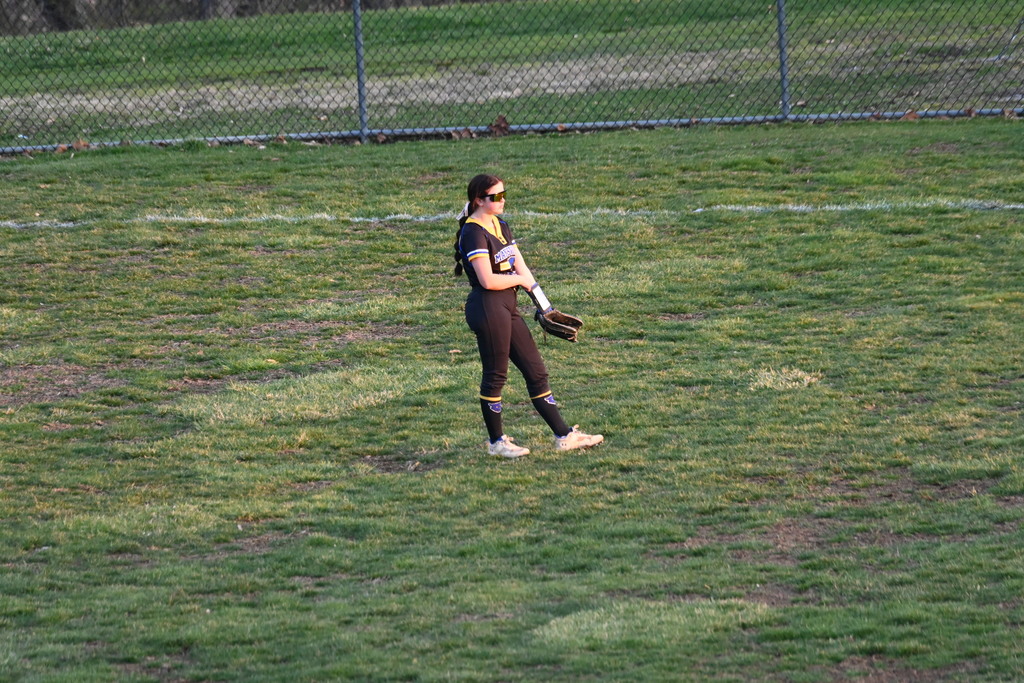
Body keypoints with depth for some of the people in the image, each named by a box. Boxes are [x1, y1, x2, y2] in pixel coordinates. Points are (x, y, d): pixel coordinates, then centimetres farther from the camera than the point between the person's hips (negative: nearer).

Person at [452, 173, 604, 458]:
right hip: (487, 308, -9)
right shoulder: (474, 233, -14)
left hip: (507, 307, 9)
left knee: (536, 371, 9)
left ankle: (564, 436, 12)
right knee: (495, 376, 1)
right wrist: (521, 279, -4)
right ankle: (496, 441, 13)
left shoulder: (500, 226, 14)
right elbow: (488, 280, -21)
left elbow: (520, 266, 13)